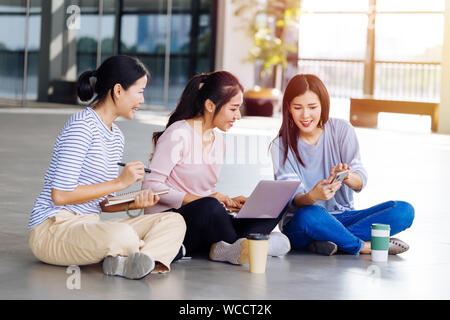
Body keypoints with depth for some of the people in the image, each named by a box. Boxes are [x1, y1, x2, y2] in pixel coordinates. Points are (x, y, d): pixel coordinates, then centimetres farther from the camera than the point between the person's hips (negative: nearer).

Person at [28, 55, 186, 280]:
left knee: (174, 221, -7)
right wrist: (120, 183, -13)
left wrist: (132, 203, -1)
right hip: (53, 229, -10)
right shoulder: (82, 126, -12)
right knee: (122, 235, -42)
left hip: (88, 225, 10)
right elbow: (60, 195, -18)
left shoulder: (116, 136, 17)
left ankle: (124, 261, -31)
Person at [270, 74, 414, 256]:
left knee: (404, 211, -19)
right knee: (309, 215, -40)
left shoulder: (342, 130, 0)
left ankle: (332, 241, -26)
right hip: (299, 226, -3)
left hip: (342, 217, 3)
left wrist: (347, 176, -34)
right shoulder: (281, 146, -4)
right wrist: (312, 196, -39)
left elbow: (360, 182, -9)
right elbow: (293, 197, -14)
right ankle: (364, 246, -18)